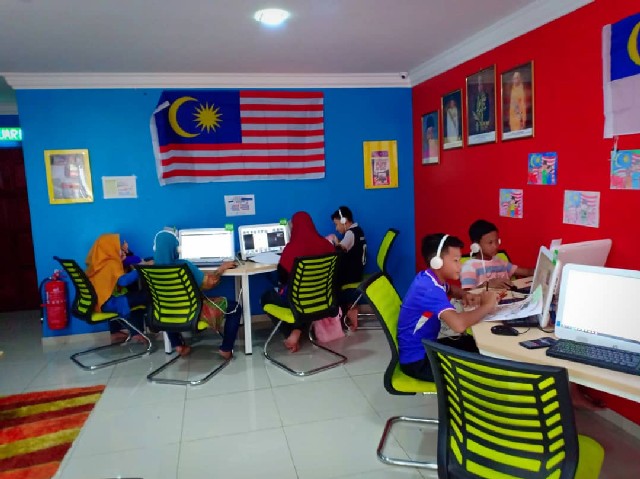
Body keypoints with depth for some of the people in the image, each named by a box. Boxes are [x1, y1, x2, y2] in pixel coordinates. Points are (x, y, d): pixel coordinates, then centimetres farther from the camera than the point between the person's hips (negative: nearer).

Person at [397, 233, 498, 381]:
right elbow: (459, 324, -46)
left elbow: (450, 289, 25)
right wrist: (487, 306, -27)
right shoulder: (429, 289, -29)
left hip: (426, 346, 9)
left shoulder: (429, 277, -1)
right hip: (417, 361, -9)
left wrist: (465, 295, 1)